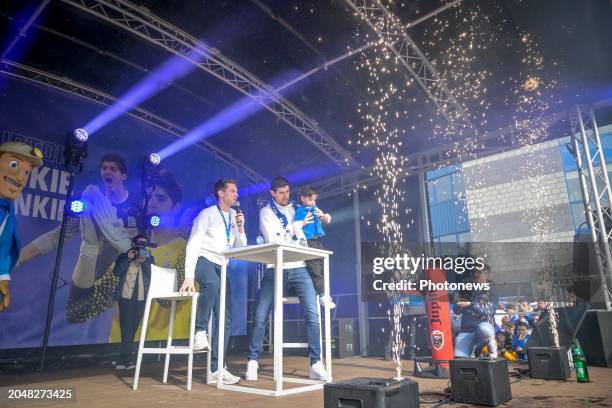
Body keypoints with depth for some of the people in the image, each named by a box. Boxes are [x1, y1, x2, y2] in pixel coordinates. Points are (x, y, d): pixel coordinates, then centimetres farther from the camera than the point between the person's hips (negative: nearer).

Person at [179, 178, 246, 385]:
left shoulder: (235, 216, 16)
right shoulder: (207, 214, -2)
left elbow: (241, 248, 14)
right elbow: (193, 245, -10)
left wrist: (240, 229, -5)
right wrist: (189, 276, -20)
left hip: (221, 267, 6)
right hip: (203, 261, -6)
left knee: (225, 319, 0)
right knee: (212, 284, -42)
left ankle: (216, 368, 8)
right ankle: (200, 331, -22)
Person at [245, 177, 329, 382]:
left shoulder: (295, 209, 16)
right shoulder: (266, 212, 7)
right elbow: (272, 240, -7)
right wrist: (298, 226, -5)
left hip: (298, 268, 2)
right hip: (275, 269, -2)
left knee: (312, 315, -7)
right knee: (260, 317, -6)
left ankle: (316, 364, 1)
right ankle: (253, 361, 8)